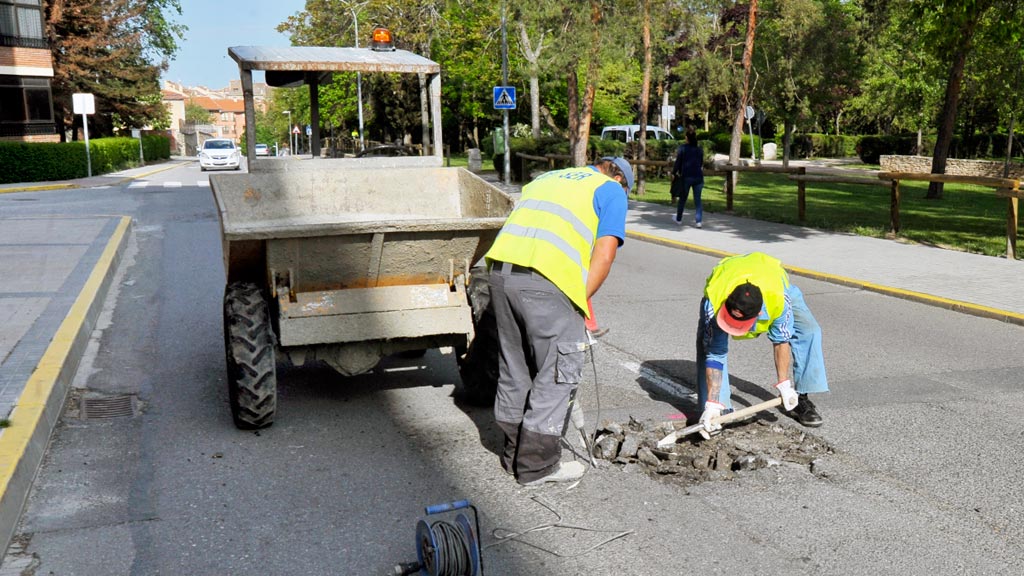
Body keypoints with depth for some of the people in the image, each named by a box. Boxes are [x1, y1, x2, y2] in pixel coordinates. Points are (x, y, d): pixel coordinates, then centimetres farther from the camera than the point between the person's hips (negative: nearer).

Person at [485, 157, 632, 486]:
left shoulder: (548, 178, 32)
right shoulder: (612, 191, 14)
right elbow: (603, 257, 1)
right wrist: (580, 302, 9)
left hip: (501, 269, 7)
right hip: (546, 278, -7)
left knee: (514, 366, 18)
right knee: (558, 371, 6)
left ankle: (513, 455, 30)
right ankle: (537, 466, 13)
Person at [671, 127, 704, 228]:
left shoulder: (682, 148, -7)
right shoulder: (700, 149, 4)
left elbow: (678, 162, -6)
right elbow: (701, 163, 12)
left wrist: (674, 173, 6)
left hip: (686, 176, -2)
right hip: (698, 177, 2)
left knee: (682, 199, 12)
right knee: (697, 199, 3)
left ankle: (679, 219, 26)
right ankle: (698, 221, -5)